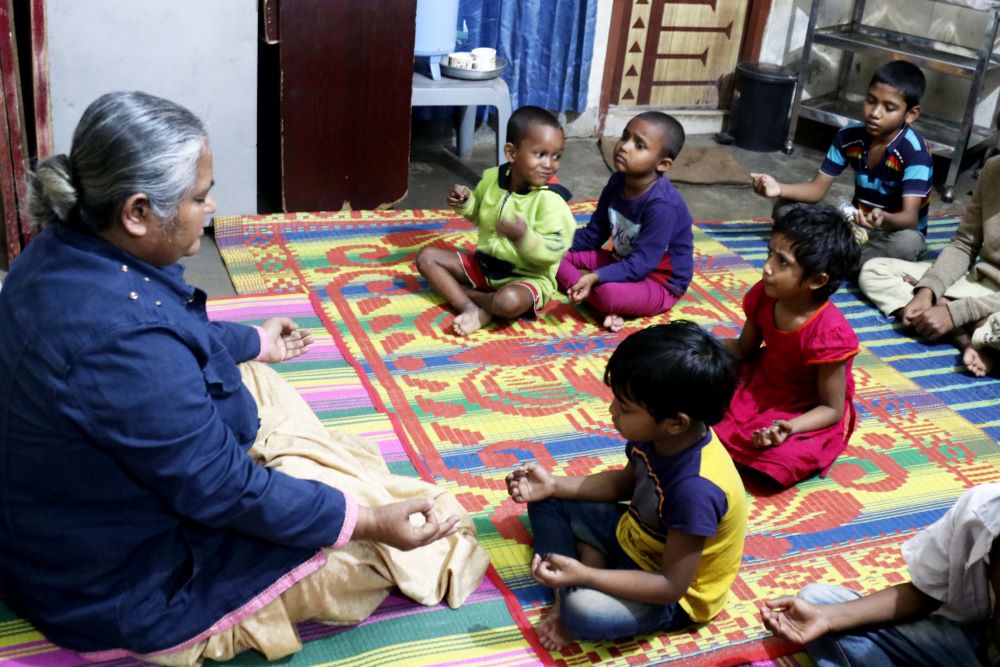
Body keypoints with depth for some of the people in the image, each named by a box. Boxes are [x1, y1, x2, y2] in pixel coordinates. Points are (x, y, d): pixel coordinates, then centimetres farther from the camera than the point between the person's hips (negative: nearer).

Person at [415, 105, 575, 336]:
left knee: (509, 301, -40)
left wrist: (524, 236, -41)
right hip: (483, 265, 7)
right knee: (427, 256, -1)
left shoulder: (550, 201, -21)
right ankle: (472, 308, -20)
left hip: (526, 277, -7)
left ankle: (465, 295, -6)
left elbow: (552, 253, -25)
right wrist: (465, 202, -4)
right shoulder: (492, 177, -3)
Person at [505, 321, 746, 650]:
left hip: (675, 596, -8)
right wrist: (554, 485, -4)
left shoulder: (696, 489, -38)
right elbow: (625, 482, 7)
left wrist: (584, 576, -33)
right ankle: (567, 593, -7)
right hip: (633, 536, 8)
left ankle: (569, 601, 0)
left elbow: (671, 585, -29)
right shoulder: (658, 435, -16)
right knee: (547, 501, 3)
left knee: (583, 612, -34)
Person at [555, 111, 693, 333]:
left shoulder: (662, 205, -29)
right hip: (622, 262, 8)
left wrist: (595, 278, -40)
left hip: (659, 282, -8)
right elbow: (594, 232, 4)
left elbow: (641, 263, -30)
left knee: (608, 293, -38)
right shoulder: (617, 182, -5)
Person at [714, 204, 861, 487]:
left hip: (808, 412, -5)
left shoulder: (829, 334, -31)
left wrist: (791, 427, -41)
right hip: (761, 385, 5)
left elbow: (831, 409, -22)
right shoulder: (763, 297, -14)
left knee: (779, 463, -28)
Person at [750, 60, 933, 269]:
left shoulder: (914, 150, -23)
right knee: (784, 207, -11)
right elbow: (817, 188, -6)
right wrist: (780, 189, -27)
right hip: (856, 224, 5)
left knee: (909, 242, -41)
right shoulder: (849, 136, -8)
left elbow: (910, 218, -32)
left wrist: (883, 219, -56)